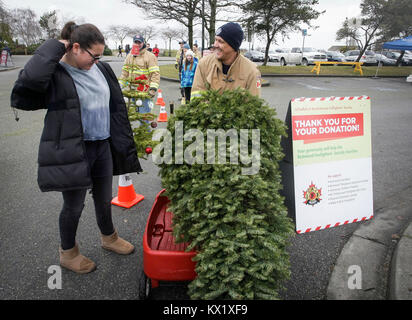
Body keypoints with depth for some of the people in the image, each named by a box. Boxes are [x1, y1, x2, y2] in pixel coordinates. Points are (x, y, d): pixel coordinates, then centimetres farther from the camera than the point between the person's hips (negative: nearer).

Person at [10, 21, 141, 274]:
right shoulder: (54, 73, -13)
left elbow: (118, 107, 9)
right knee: (74, 206, 11)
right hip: (72, 151, -5)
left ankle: (109, 237, 47)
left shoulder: (102, 69, 4)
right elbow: (29, 81, -37)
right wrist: (54, 48, -23)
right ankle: (68, 252, 37)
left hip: (103, 147, 6)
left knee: (104, 199, 21)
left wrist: (124, 144, 8)